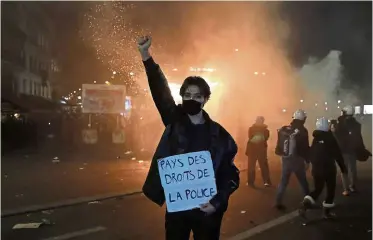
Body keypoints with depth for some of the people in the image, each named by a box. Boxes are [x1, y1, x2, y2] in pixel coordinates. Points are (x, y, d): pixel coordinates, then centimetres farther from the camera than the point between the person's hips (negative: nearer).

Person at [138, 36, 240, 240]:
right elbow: (160, 91, -10)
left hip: (206, 208, -1)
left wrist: (217, 202, -15)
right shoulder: (174, 121, 0)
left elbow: (230, 174, -3)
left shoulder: (219, 135, -4)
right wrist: (145, 55, -18)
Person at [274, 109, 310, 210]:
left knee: (283, 181, 9)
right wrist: (307, 161, -4)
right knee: (303, 181, 12)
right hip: (297, 160, -4)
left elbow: (279, 145, 8)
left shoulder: (283, 129, 3)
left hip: (285, 159, 4)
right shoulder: (302, 131, -10)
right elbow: (305, 147, -10)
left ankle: (278, 202, 5)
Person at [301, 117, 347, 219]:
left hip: (316, 168, 5)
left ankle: (306, 203, -7)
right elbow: (338, 155, -9)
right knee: (330, 189, 11)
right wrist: (343, 168, 0)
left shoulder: (315, 139, 2)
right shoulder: (331, 139, -13)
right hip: (329, 168, -5)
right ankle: (327, 211, 12)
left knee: (317, 188, 15)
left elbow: (311, 154, 8)